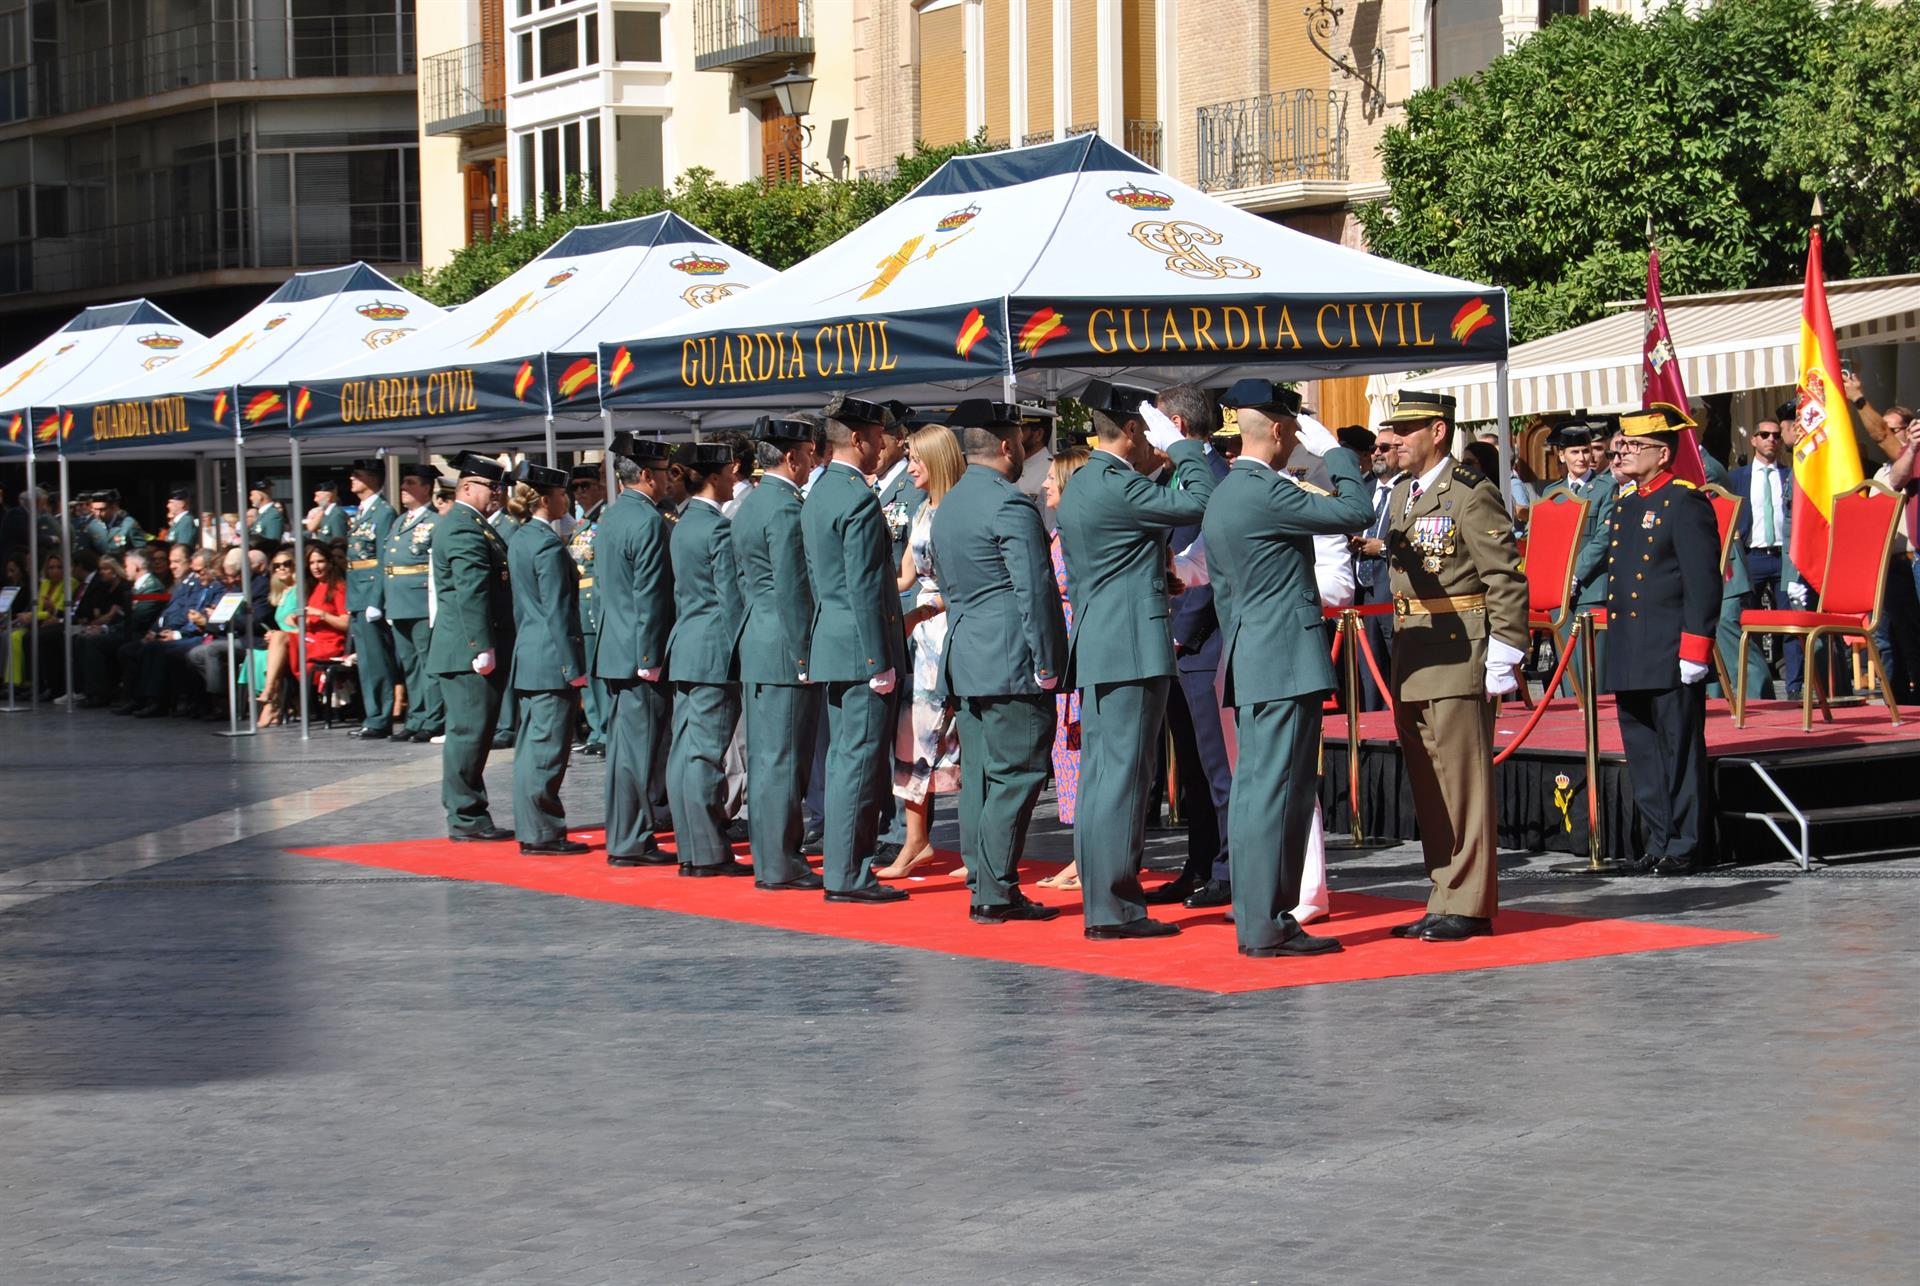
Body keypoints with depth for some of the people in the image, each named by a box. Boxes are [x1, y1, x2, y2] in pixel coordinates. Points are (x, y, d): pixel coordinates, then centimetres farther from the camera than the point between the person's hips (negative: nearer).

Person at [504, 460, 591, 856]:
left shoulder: (519, 538, 12)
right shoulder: (548, 544, -15)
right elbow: (557, 611, -17)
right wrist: (574, 666, -16)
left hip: (527, 658, 10)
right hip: (552, 660, -10)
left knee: (532, 746, 12)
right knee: (547, 748, -5)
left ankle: (531, 830, 18)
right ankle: (542, 834, -2)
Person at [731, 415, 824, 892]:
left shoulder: (750, 503, 14)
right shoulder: (785, 508, -15)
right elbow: (792, 588, -18)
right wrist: (804, 655, -15)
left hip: (754, 644, 10)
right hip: (784, 647, -10)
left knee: (764, 759, 12)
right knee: (784, 760, -6)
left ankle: (768, 858, 18)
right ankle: (780, 866, -3)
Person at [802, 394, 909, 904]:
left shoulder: (817, 495, 15)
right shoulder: (859, 499, -15)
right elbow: (865, 588, -18)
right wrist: (880, 662, -17)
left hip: (829, 646, 10)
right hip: (861, 648, -10)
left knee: (843, 759, 12)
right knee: (859, 760, -7)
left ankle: (840, 869, 15)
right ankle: (848, 874, -7)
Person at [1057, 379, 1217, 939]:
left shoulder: (1082, 484, 16)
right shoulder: (1116, 486, -15)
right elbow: (1201, 501, -20)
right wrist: (1181, 444, -8)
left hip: (1096, 649, 10)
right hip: (1132, 650, -10)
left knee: (1100, 776, 11)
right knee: (1124, 777, -8)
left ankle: (1099, 898, 16)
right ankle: (1113, 906, -7)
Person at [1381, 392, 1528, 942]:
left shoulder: (1472, 495, -11)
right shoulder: (1402, 495, 15)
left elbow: (1505, 581, -13)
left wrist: (1503, 660, -16)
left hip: (1460, 652, -9)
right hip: (1414, 658, 9)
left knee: (1462, 780, -6)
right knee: (1426, 783, 11)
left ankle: (1468, 905, -2)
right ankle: (1444, 899, 18)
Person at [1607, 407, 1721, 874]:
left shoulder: (1686, 502, -10)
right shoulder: (1626, 502, 16)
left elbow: (1703, 582, -14)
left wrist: (1695, 650, -18)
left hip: (1671, 658, -9)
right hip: (1629, 658, 9)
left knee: (1680, 749, -2)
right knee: (1642, 752, 11)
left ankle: (1684, 846, 3)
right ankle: (1656, 843, 18)